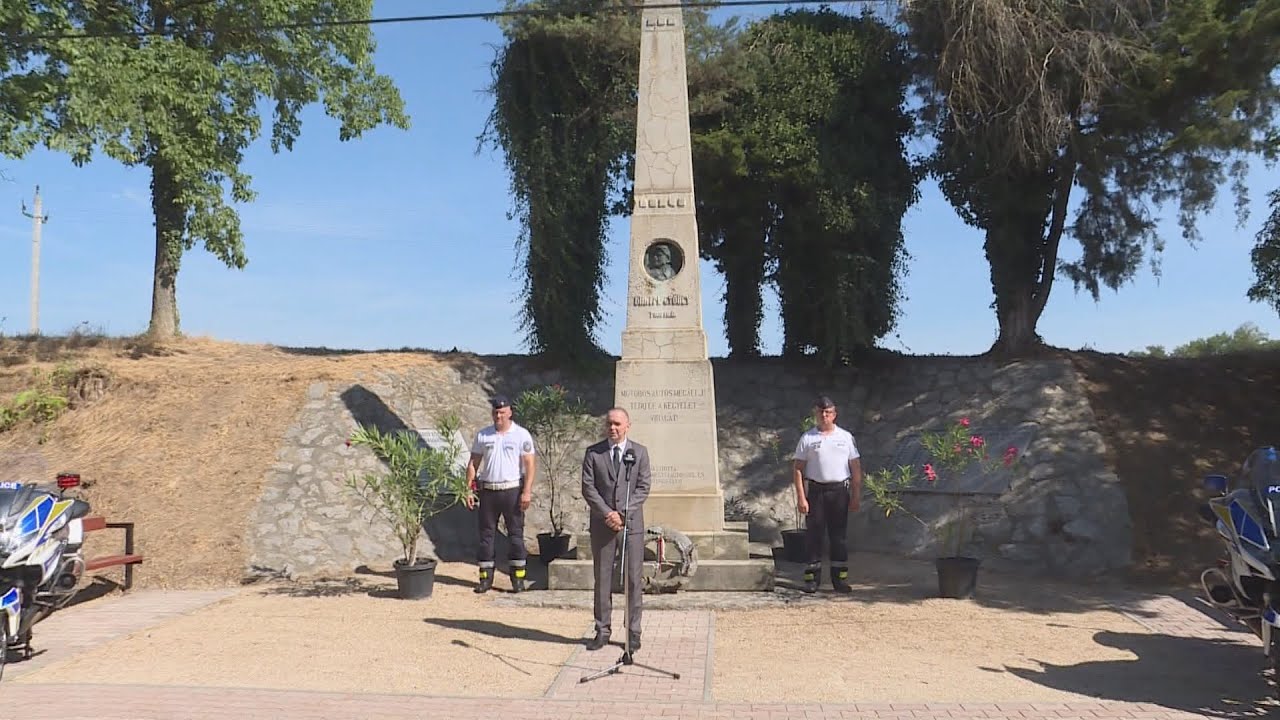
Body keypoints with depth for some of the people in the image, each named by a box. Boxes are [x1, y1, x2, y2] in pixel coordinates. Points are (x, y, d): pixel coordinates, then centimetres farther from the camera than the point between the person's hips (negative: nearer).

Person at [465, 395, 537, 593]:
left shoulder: (521, 435, -1)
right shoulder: (482, 435, 8)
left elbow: (530, 465, -5)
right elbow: (473, 464, 10)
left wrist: (527, 491, -14)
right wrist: (469, 490, 2)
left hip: (512, 490, -3)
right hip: (487, 490, 3)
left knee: (516, 534, 0)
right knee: (486, 534, 6)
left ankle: (518, 577, 8)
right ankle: (485, 577, 13)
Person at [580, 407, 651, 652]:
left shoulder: (639, 452, 5)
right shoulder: (593, 453, 4)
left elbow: (643, 487, -1)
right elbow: (588, 487, -2)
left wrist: (623, 513, -12)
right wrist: (607, 514, -13)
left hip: (632, 523, 0)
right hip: (602, 525, 0)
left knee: (633, 579, 2)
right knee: (602, 579, 5)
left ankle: (633, 632, 11)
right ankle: (602, 631, 14)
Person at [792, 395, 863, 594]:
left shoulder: (846, 437, 8)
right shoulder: (807, 438, 3)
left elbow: (856, 468, 9)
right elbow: (798, 469, 0)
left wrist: (856, 496, 3)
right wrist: (801, 497, -8)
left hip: (840, 490, 1)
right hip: (815, 490, -1)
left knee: (839, 534, 6)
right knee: (814, 534, 0)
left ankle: (840, 577, 13)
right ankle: (811, 578, 6)